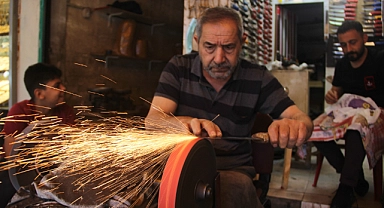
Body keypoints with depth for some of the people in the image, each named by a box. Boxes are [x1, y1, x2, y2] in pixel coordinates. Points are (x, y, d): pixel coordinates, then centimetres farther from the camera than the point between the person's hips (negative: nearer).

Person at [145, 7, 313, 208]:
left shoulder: (258, 78, -3)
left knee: (238, 186, -34)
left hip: (233, 170, 0)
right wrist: (184, 123, -35)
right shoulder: (178, 68, -3)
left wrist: (295, 126, -35)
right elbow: (152, 121, -11)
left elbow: (301, 118, -8)